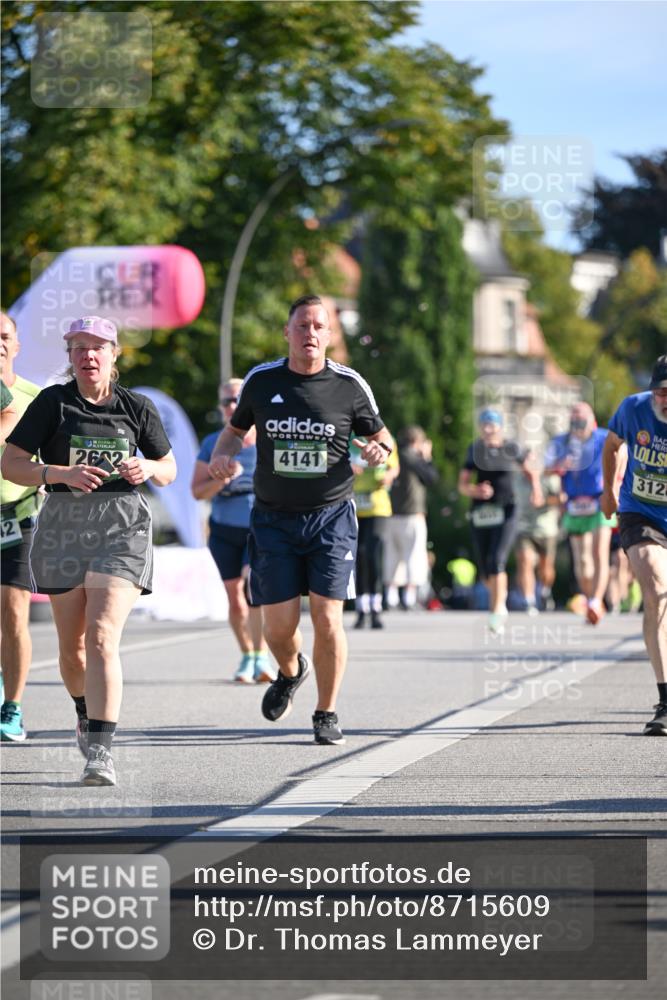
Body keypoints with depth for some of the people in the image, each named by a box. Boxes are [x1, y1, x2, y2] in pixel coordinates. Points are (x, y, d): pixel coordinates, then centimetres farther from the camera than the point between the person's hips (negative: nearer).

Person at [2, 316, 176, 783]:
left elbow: (169, 470, 17)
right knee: (72, 645, 10)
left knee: (102, 636, -18)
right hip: (64, 525, 1)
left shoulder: (137, 407, 6)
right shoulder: (52, 403, 1)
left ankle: (100, 751, -23)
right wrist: (60, 473, -17)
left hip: (122, 528, -1)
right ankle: (87, 713, 42)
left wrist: (148, 468, -6)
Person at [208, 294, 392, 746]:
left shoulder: (349, 385, -3)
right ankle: (291, 672, 35)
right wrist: (222, 454, -4)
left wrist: (381, 450, -13)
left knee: (327, 619, -9)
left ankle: (327, 713, 10)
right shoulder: (261, 380, 1)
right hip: (274, 519, 1)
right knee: (279, 627, -1)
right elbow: (236, 429, 18)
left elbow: (380, 434, 11)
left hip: (331, 517, -1)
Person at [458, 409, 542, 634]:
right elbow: (462, 484, 4)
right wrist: (475, 490, -17)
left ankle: (496, 614, -18)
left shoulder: (512, 449, 3)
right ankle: (500, 597, 39)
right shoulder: (475, 450, 6)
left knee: (496, 561, -19)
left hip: (506, 511, -3)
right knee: (484, 568, 8)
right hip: (481, 512, 3)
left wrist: (536, 488, 2)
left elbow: (530, 469, 20)